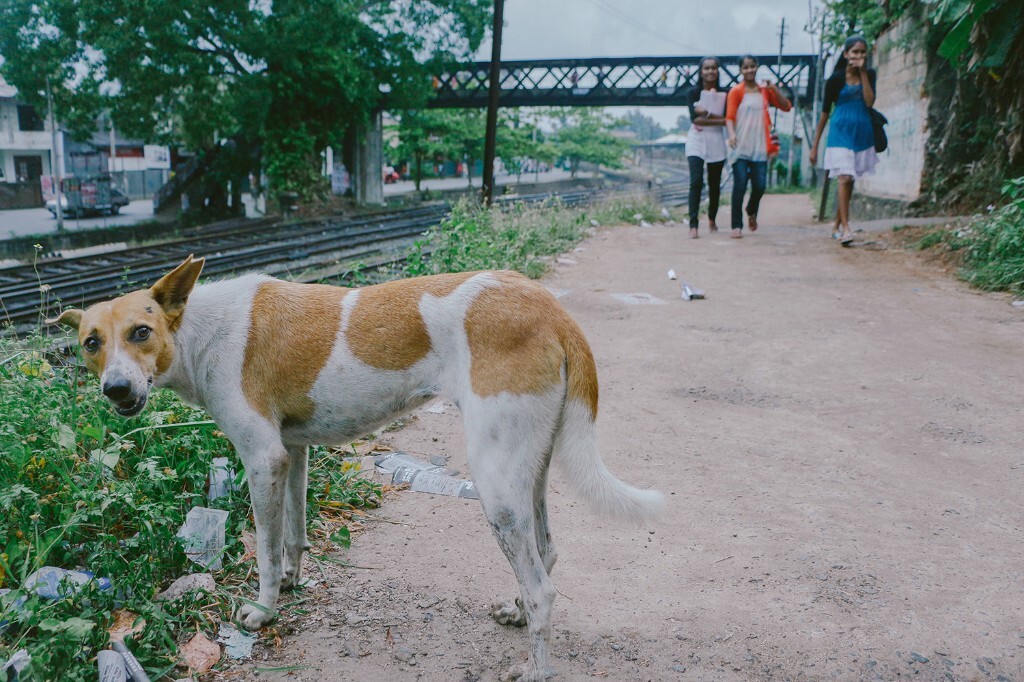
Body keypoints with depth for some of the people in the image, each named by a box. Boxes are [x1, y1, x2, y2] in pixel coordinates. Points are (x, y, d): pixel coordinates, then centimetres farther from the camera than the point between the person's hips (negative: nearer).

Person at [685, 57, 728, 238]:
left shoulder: (724, 94, 5)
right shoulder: (694, 92, 1)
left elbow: (727, 120, -5)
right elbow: (694, 118, -11)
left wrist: (705, 114, -13)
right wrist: (716, 119, -12)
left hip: (716, 141, 2)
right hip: (696, 141, -2)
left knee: (714, 184, 9)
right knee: (696, 181, -15)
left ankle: (712, 220, 29)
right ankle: (693, 225, -17)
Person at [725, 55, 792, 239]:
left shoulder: (765, 91, 13)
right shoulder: (736, 91, 1)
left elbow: (786, 107, 9)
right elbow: (729, 116, -9)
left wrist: (774, 88, -4)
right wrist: (732, 133, -28)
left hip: (760, 148, 3)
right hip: (741, 148, -3)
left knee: (760, 185, 0)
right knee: (739, 186, -7)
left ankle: (751, 212, 29)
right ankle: (737, 225, -2)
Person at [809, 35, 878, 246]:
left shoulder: (868, 75, 7)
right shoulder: (836, 79, -2)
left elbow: (869, 102, -9)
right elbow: (825, 112, 2)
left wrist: (862, 73, -9)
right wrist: (815, 145, 1)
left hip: (862, 133, 4)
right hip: (841, 133, -4)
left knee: (849, 181, 10)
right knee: (845, 178, -17)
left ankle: (837, 226, 20)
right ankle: (845, 228, -19)